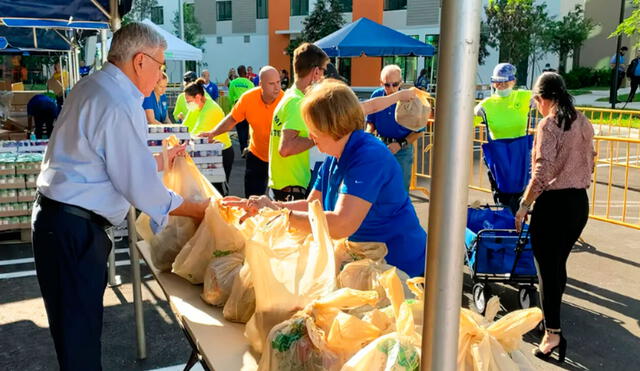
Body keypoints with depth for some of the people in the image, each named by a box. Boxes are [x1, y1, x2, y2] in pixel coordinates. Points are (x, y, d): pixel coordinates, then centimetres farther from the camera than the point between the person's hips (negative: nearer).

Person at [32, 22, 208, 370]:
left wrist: (159, 160, 20)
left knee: (79, 319, 19)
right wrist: (196, 209, -5)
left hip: (58, 216, 10)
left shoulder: (91, 86, 9)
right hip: (74, 227, -10)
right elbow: (140, 186, -18)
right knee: (79, 328, 3)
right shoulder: (120, 106, -22)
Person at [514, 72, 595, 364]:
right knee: (559, 263, 19)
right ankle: (551, 317, 32)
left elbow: (542, 173, -20)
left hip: (553, 202, -7)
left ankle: (553, 333, 3)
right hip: (580, 201, 7)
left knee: (547, 267, 0)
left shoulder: (549, 125, -13)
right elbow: (589, 162, 15)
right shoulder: (584, 123, 9)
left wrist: (524, 205, -14)